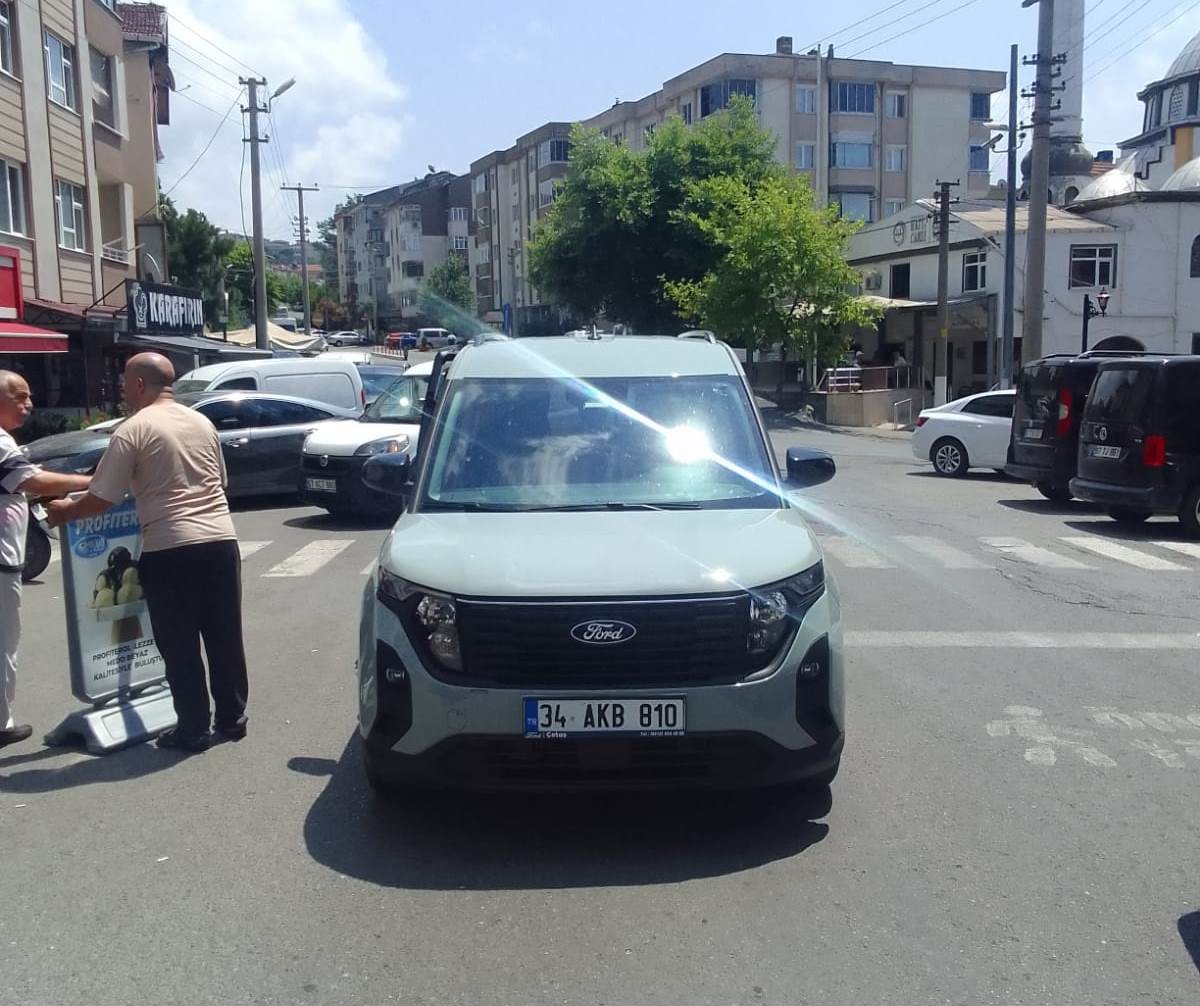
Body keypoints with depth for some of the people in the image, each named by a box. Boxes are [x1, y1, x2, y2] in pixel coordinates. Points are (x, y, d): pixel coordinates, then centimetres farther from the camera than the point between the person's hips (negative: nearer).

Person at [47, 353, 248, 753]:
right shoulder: (202, 422, 12)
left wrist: (65, 511, 14)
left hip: (170, 551, -5)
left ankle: (193, 730, 12)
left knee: (180, 646, 6)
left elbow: (101, 499, -5)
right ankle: (232, 718, 22)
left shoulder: (132, 430, -6)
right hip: (221, 541, 6)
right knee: (225, 637, 13)